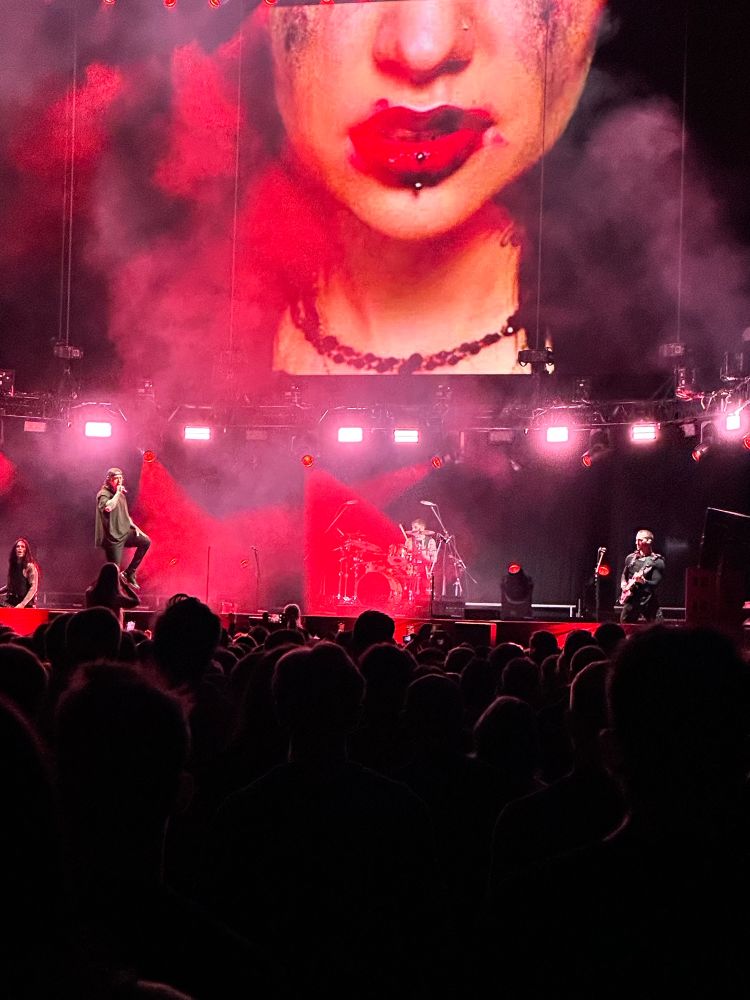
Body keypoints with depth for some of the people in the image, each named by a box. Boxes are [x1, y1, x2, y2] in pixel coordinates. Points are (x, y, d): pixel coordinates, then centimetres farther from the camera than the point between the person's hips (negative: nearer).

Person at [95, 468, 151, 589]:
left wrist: (133, 525, 12)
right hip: (113, 537, -8)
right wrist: (117, 493, -23)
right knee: (114, 570, -7)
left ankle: (129, 573, 6)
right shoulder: (103, 495, -11)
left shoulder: (121, 494, 14)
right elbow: (107, 507, -34)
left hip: (125, 532, 8)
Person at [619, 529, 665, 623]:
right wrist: (624, 585, 6)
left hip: (647, 602, -6)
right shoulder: (630, 558, 11)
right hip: (630, 600, 6)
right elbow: (624, 575, 25)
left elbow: (655, 583, -14)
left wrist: (643, 581, -31)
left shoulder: (657, 561, -7)